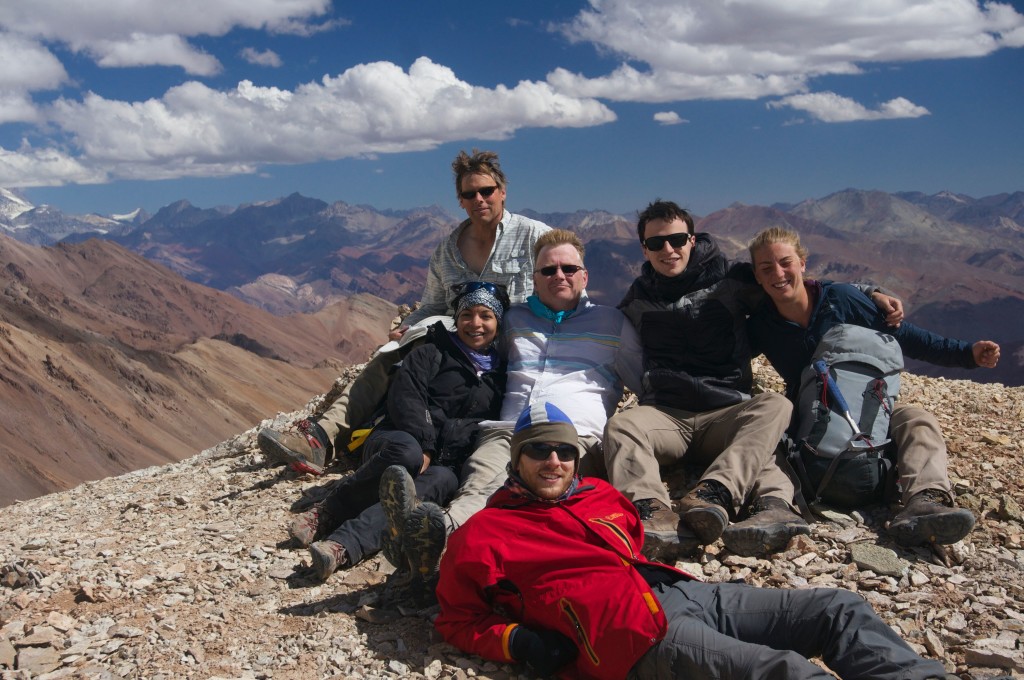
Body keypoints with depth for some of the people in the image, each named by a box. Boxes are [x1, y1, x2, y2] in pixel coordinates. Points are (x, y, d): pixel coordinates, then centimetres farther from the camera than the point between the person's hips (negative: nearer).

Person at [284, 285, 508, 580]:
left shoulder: (500, 374, 21)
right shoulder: (431, 354, 11)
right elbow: (404, 399, -4)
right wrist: (422, 448, -19)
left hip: (442, 464, 2)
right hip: (394, 441, -2)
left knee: (442, 480, -36)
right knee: (405, 451, -39)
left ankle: (345, 546, -51)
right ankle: (325, 513, -23)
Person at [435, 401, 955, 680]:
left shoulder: (602, 494, 23)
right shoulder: (481, 535, 6)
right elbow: (457, 619, 10)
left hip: (684, 588, 9)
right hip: (637, 631, -8)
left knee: (841, 610, 2)